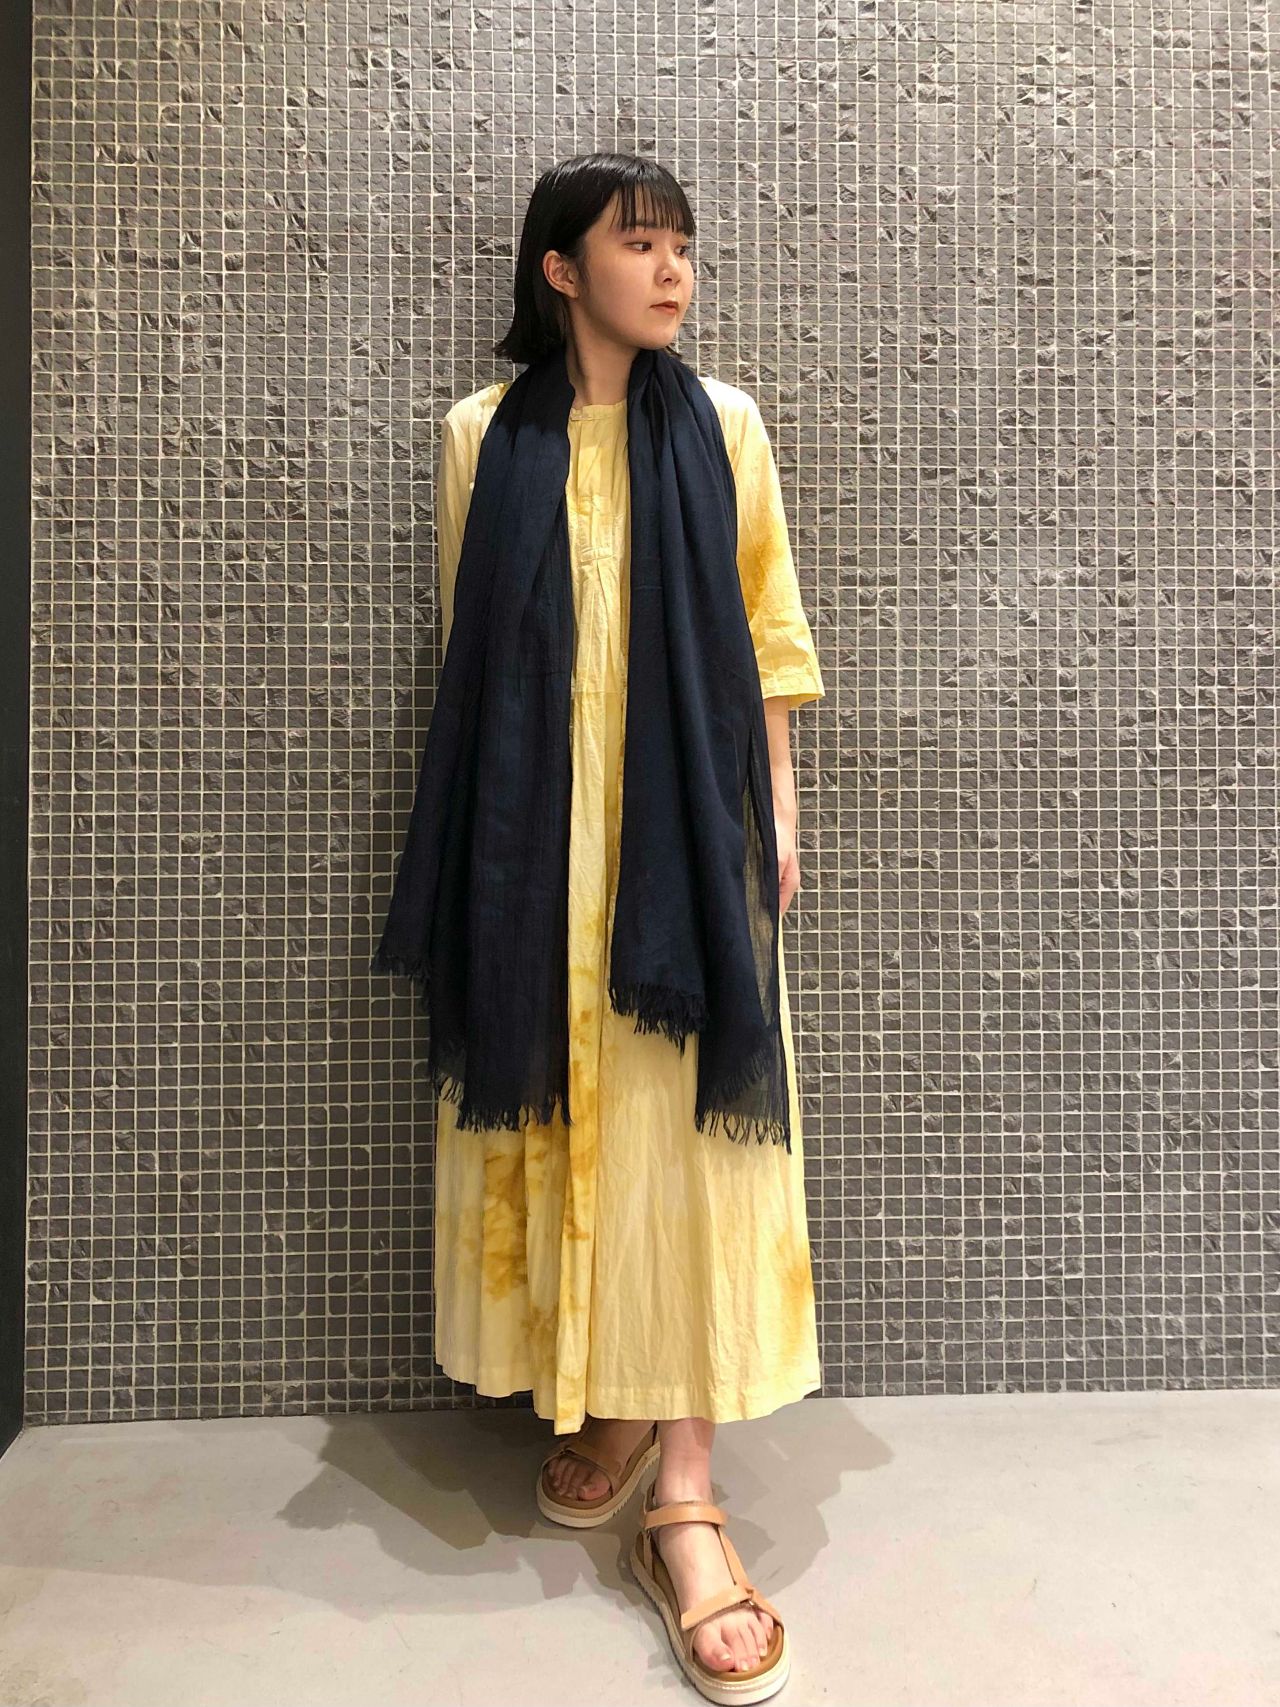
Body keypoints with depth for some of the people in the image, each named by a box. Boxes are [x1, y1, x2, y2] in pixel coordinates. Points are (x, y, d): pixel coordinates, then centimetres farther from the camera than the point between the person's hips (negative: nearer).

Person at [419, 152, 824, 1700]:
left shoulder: (724, 422, 9)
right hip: (544, 825, 1)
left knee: (688, 1112, -3)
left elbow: (768, 628, 8)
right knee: (558, 1101, 5)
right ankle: (602, 1402, 27)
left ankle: (686, 1490, 6)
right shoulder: (483, 434, 8)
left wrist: (776, 805, 1)